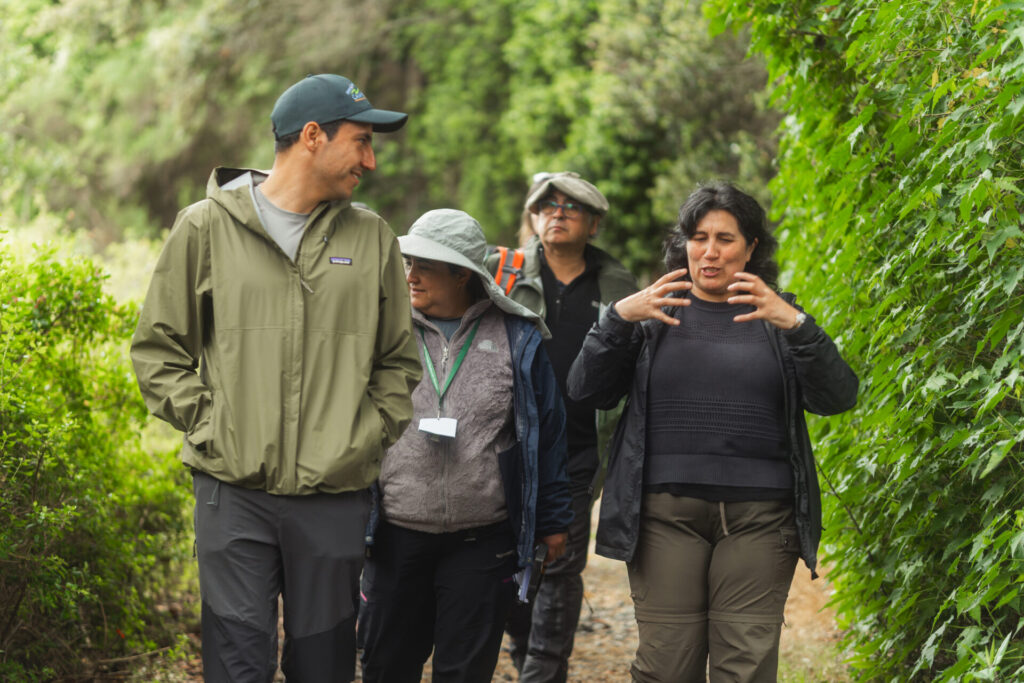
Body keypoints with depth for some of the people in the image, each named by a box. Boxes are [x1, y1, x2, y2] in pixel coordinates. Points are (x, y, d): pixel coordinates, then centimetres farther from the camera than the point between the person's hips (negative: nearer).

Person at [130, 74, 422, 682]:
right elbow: (158, 350, 6)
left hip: (337, 496, 3)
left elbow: (398, 361, 17)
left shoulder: (371, 237, 9)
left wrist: (372, 437, 5)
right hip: (234, 493, -2)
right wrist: (208, 423, -3)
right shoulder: (207, 227, 1)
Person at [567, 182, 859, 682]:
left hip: (758, 515, 0)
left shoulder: (779, 317, 11)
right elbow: (586, 390, 3)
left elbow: (837, 399, -2)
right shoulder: (656, 314, 12)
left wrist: (797, 327, -17)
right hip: (666, 510, 0)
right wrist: (619, 318, -13)